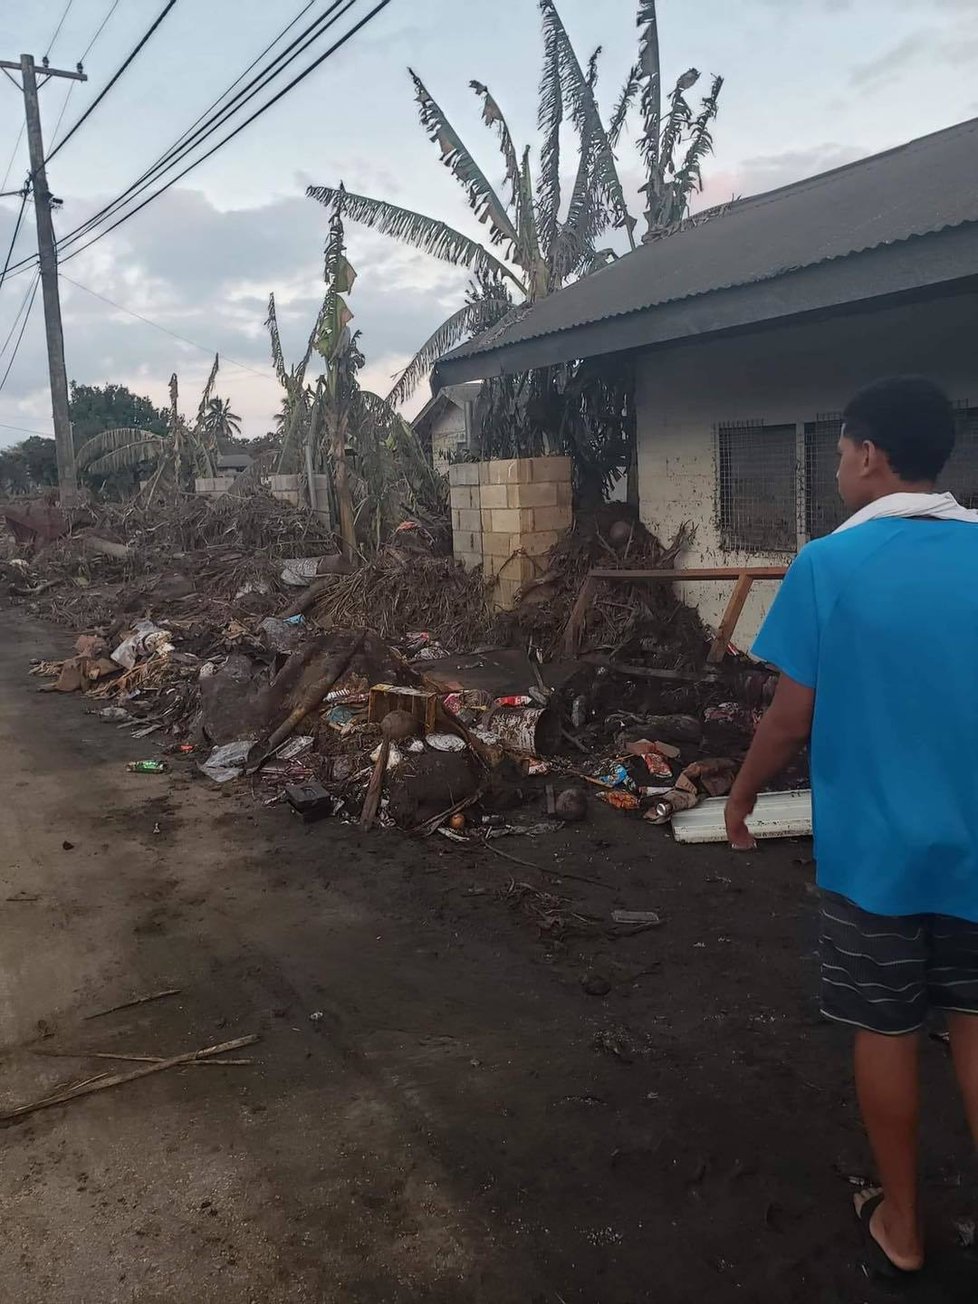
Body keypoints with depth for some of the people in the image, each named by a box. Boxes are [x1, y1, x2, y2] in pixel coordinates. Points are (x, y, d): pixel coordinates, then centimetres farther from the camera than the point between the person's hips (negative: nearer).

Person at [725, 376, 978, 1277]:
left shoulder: (828, 566, -14)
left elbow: (793, 719, -11)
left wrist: (742, 794, 6)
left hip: (872, 846, -3)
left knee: (886, 1033, 14)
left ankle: (900, 1224, 32)